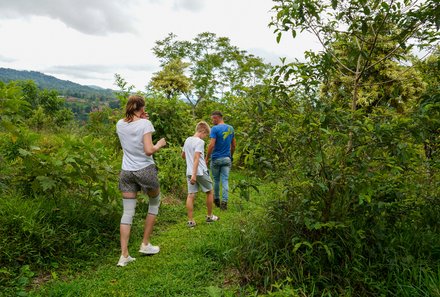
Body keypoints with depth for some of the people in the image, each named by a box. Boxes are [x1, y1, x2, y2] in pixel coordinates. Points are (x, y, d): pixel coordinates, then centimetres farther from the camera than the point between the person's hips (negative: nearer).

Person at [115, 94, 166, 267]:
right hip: (145, 170, -4)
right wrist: (160, 144, 1)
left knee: (127, 212, 7)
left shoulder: (120, 124, 5)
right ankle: (145, 245, 21)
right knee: (154, 203, 19)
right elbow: (149, 150, -18)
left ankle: (124, 255, 6)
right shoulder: (145, 124, -11)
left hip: (126, 172, 5)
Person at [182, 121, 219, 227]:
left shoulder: (187, 140, 12)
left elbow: (183, 155, 23)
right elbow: (196, 158, -22)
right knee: (209, 192, 13)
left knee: (191, 195, 3)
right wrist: (194, 174, -26)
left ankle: (190, 221, 3)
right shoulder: (200, 142, -12)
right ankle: (209, 216, 24)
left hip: (189, 172, 6)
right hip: (201, 172, -6)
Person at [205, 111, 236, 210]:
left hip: (216, 159, -4)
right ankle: (224, 201, -2)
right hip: (227, 159, 4)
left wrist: (207, 159, -10)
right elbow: (233, 145, 12)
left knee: (216, 180, 12)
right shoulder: (230, 128, 7)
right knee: (225, 181, 3)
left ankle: (216, 199, 26)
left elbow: (211, 145, -18)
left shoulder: (215, 129, -12)